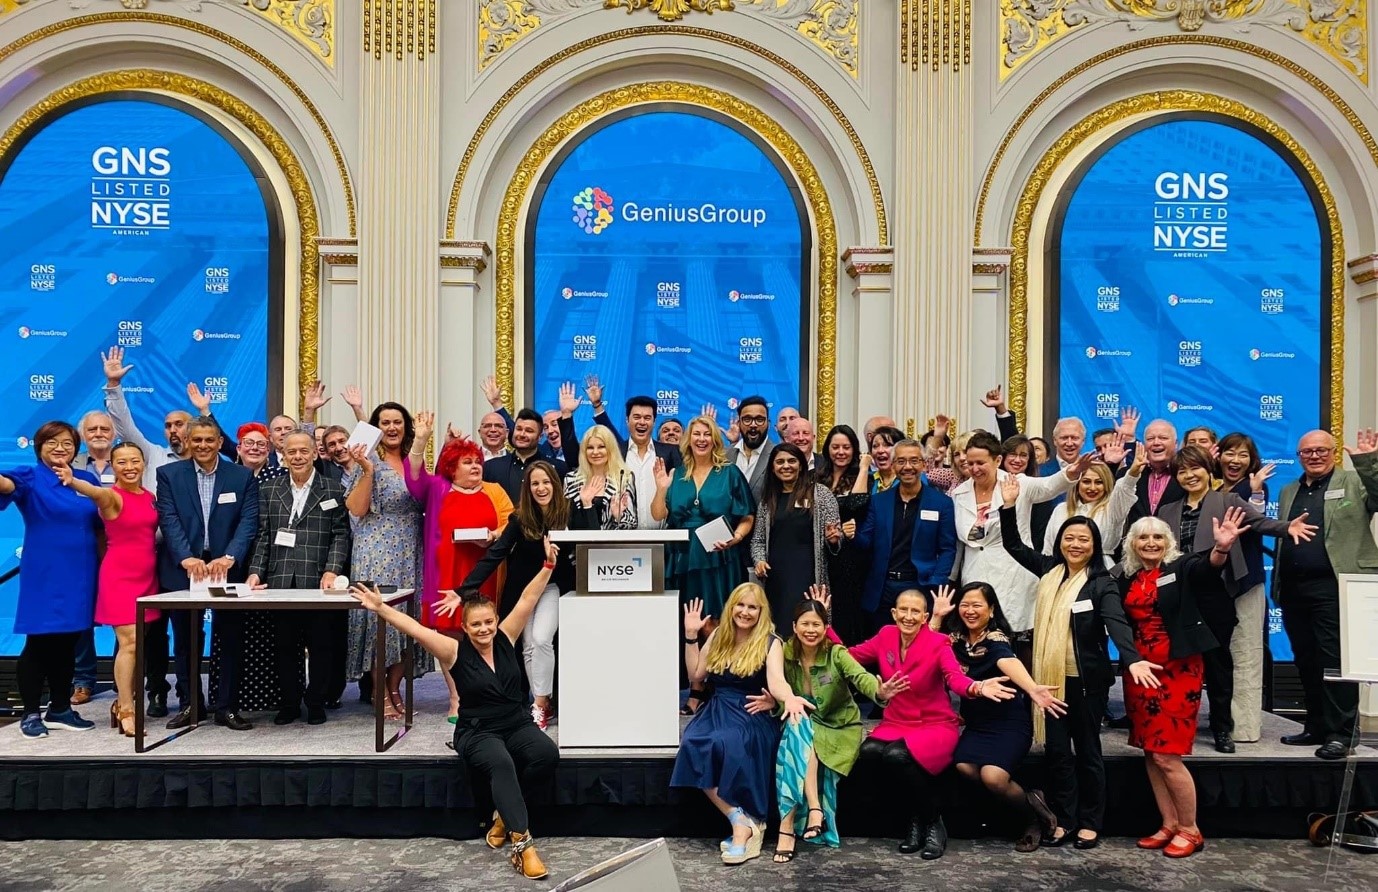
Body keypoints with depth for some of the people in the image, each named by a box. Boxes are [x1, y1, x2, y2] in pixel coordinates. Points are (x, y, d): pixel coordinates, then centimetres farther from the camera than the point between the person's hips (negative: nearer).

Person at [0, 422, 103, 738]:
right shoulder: (30, 477, -4)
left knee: (68, 643, 12)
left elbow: (101, 527, 15)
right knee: (38, 643, 0)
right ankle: (31, 713, 13)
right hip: (42, 576, -5)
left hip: (79, 576, 5)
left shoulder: (88, 480, 9)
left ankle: (60, 710, 22)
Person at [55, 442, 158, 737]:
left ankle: (122, 703, 22)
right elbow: (95, 491, -35)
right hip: (119, 575, -6)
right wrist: (72, 481, -55)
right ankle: (125, 710, -2)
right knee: (129, 643, -10)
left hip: (147, 575, 6)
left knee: (139, 643, 10)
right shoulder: (111, 496, -11)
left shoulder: (149, 496, 9)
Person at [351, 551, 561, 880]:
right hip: (477, 732, -4)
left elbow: (528, 600, 1)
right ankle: (522, 844, -40)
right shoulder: (455, 651, -5)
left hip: (517, 724, 4)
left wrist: (548, 565, -5)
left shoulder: (505, 638, 3)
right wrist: (380, 608, -23)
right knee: (500, 763, -37)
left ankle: (507, 813, -5)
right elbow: (414, 628, -14)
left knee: (547, 753, -27)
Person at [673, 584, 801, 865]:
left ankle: (742, 824, -22)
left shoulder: (770, 643, -3)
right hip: (715, 711, 4)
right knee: (692, 745, -29)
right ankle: (742, 821, -25)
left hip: (752, 717, -4)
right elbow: (695, 676, 14)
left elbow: (776, 681, -19)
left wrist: (789, 698, -42)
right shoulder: (718, 636, 11)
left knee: (724, 744, -36)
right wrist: (691, 635, 5)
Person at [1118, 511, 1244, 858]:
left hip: (1177, 669, -5)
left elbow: (1207, 568, -28)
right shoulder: (1126, 580, 8)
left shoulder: (1182, 568, -5)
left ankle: (1190, 830, 12)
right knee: (1150, 754, 9)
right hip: (1139, 671, 5)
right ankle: (1169, 825, 22)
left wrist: (1222, 548, -47)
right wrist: (1130, 661, -2)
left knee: (1167, 755, -6)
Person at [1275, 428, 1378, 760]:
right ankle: (1317, 727, 20)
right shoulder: (1288, 492, 20)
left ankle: (1340, 733, 0)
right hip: (1294, 590, 6)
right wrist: (1278, 585, 14)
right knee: (1306, 662, 11)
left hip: (1334, 587, -6)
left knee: (1335, 660, -6)